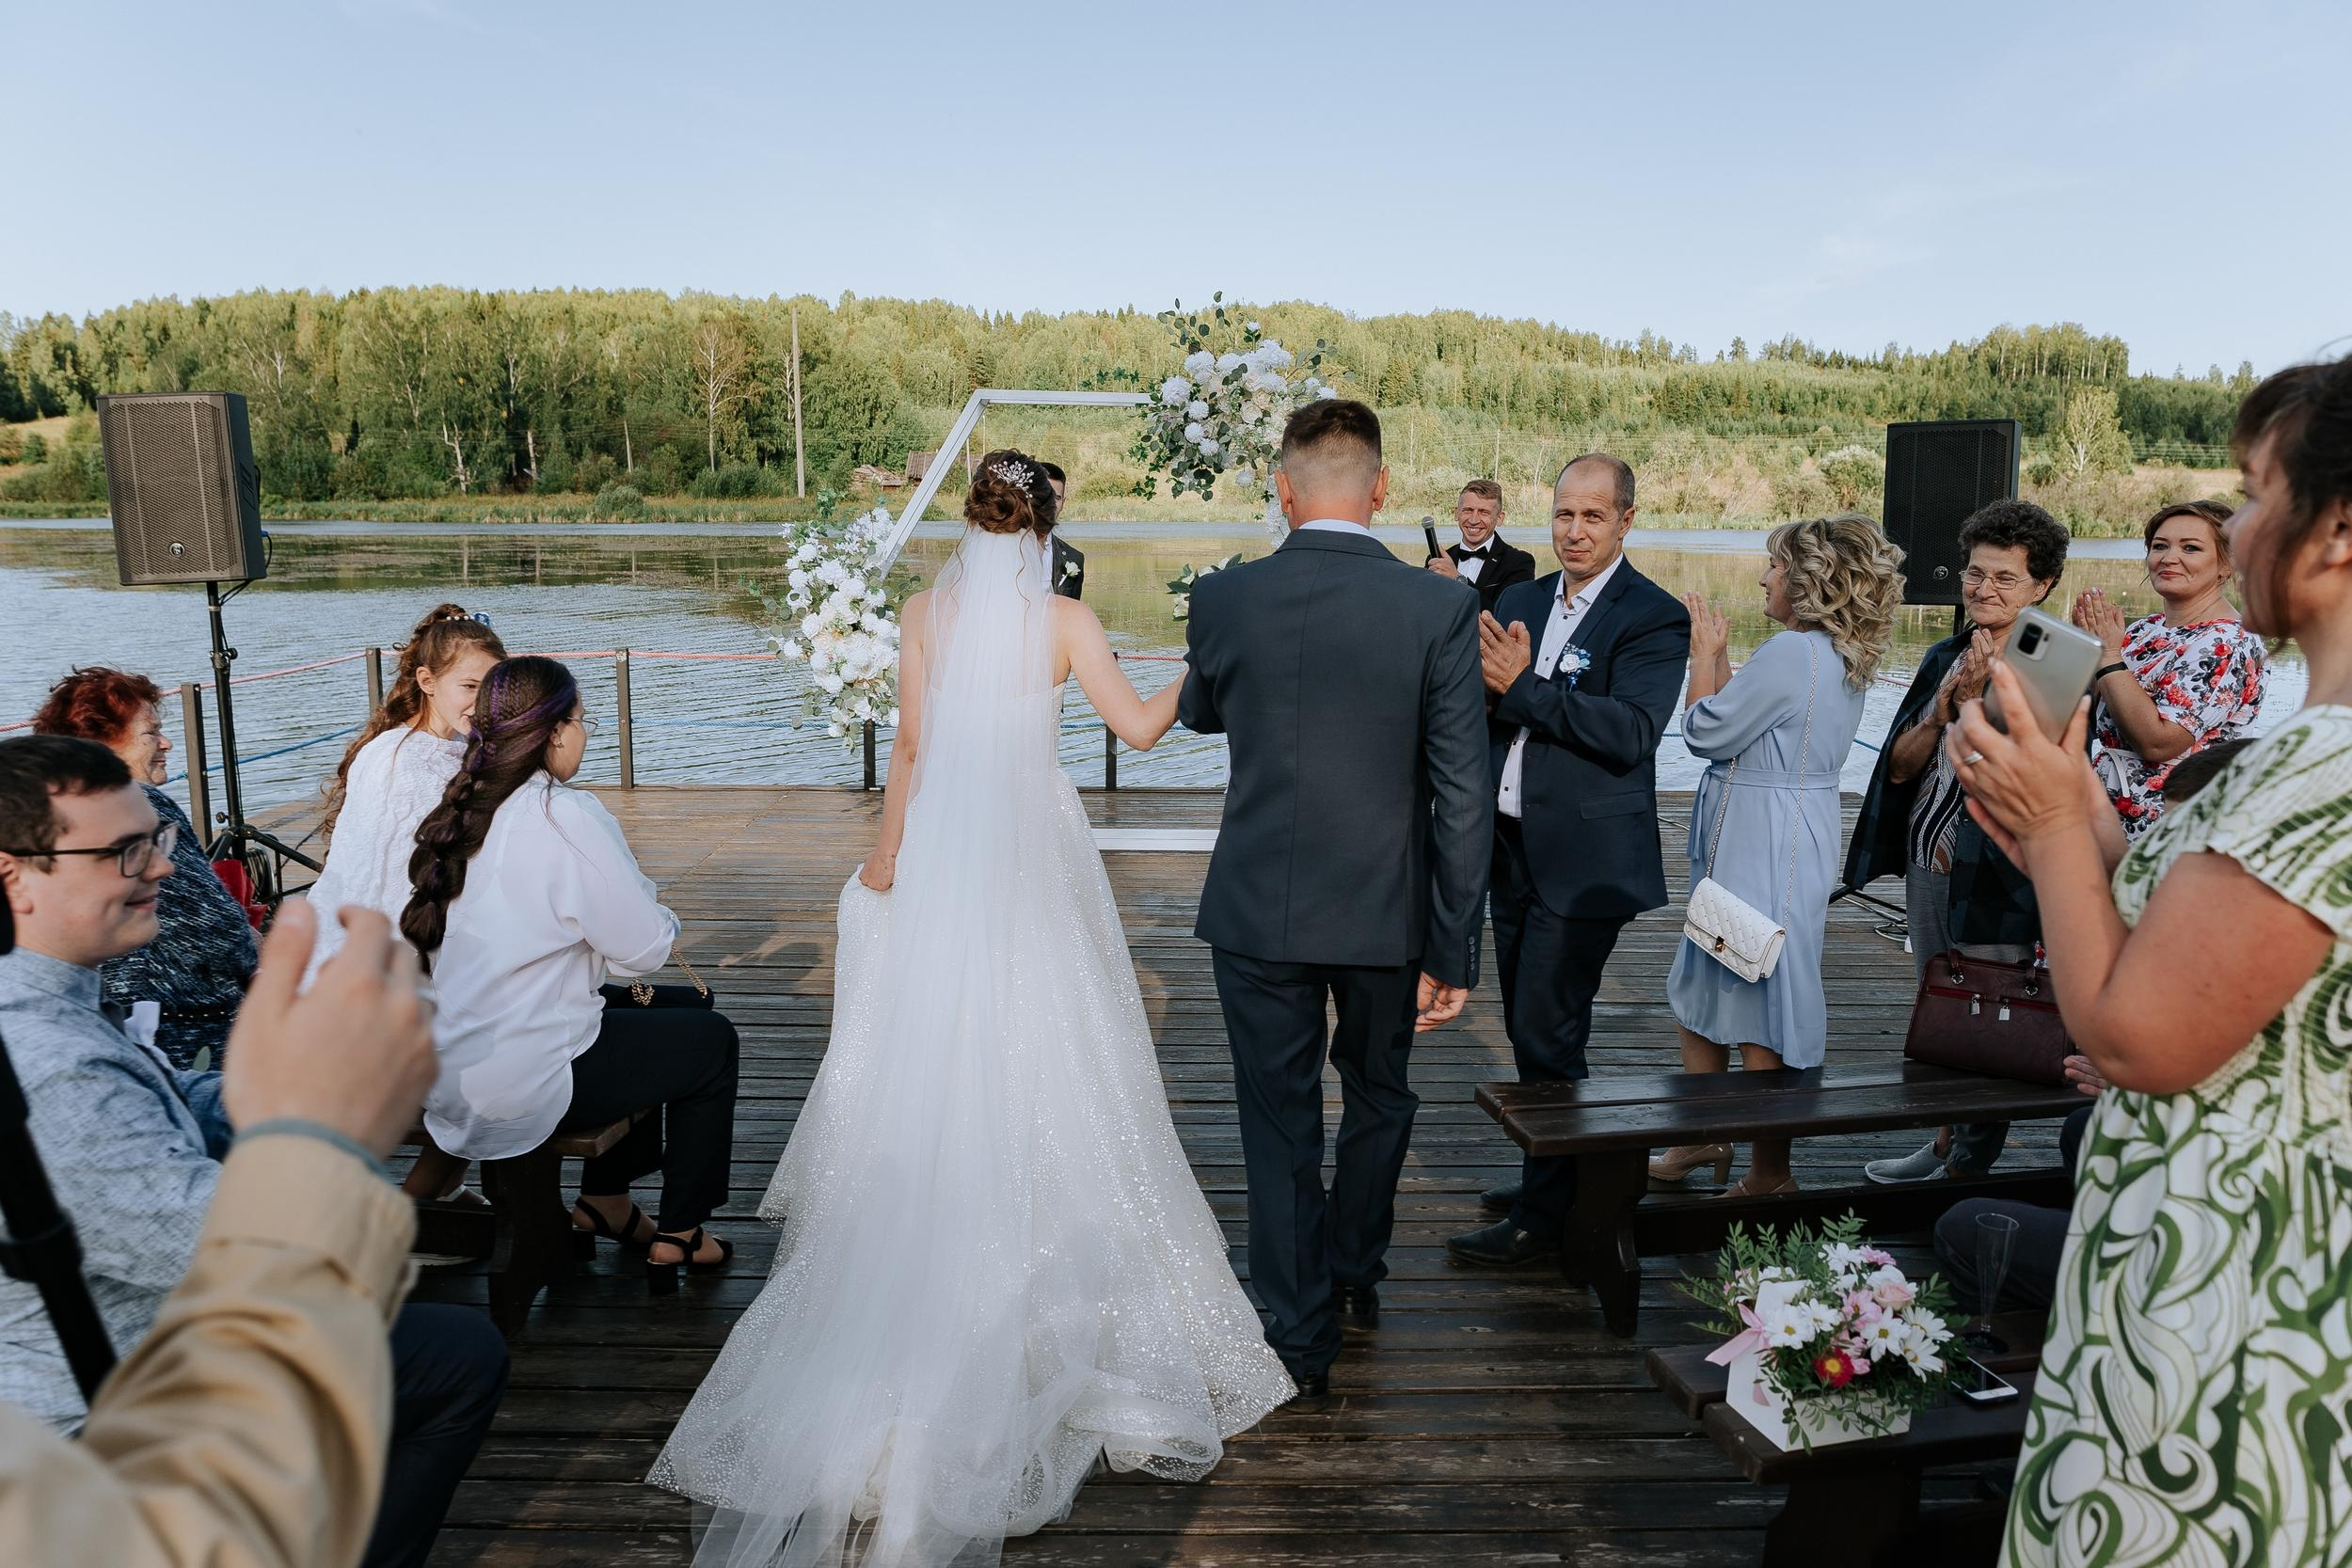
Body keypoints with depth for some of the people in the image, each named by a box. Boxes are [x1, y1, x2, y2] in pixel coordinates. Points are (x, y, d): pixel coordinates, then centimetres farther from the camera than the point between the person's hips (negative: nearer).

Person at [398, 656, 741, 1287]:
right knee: (712, 1039, 11)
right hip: (519, 1084, -9)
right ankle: (677, 1238, 20)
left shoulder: (461, 810, 5)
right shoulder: (566, 816, -20)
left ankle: (603, 1202, 34)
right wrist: (661, 919, 4)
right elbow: (644, 947, -16)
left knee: (649, 1016, 28)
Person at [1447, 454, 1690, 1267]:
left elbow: (1633, 732, -22)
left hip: (1584, 861, -7)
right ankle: (1550, 1176, 34)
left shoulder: (1654, 617, -9)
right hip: (1513, 851, 7)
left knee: (1548, 1032, -4)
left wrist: (1523, 684, -27)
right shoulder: (1519, 602, 11)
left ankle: (1542, 1217, 10)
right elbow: (1482, 711, 6)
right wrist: (1488, 677, -17)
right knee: (1528, 1029, 17)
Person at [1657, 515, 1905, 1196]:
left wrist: (1704, 652, -3)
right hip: (1789, 838, 10)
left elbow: (1706, 733, -15)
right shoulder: (1845, 658, 10)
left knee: (1759, 1017, 1)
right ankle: (1702, 1139, 30)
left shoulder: (1792, 654, -21)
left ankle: (1770, 1174, 14)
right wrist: (1719, 654, 11)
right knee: (1703, 992, 19)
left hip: (1762, 852, -10)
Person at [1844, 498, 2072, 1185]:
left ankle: (1970, 1167, 18)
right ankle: (1942, 1142, 31)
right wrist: (1941, 712, -13)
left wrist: (1976, 703, -20)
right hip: (1927, 862, 7)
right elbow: (1900, 766, 3)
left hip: (1994, 874, -7)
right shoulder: (1944, 657, 8)